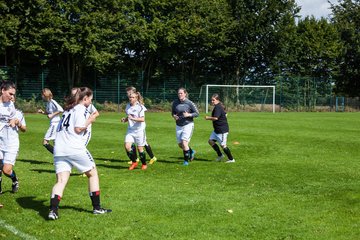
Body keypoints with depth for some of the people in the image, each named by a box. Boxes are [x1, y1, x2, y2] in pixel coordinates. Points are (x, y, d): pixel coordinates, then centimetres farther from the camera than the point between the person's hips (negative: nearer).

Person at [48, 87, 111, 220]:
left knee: (61, 181, -1)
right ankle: (96, 207, 16)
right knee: (93, 173, 13)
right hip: (75, 148, -7)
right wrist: (89, 121, 4)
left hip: (59, 150, 7)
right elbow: (78, 129, -11)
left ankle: (53, 210, -22)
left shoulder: (69, 108, 22)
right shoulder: (80, 108, -2)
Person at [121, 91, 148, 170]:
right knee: (127, 146, -11)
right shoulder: (128, 106, 8)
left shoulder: (140, 107, -11)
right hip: (130, 130, 5)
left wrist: (133, 118, -31)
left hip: (139, 130, -5)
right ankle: (134, 162, 10)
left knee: (140, 148, 1)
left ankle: (144, 164, 24)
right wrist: (125, 119, -1)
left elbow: (142, 119, -19)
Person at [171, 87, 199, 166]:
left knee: (184, 143, -16)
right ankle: (191, 152, 38)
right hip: (179, 126, 5)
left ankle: (186, 160, 1)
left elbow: (197, 113, -5)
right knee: (180, 145, 9)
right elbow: (173, 112, 15)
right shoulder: (175, 103, 1)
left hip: (188, 125, -5)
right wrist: (174, 116, -7)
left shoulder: (189, 103, -10)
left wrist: (189, 115, -20)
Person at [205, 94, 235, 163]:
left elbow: (215, 118, -29)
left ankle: (231, 159, 7)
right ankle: (220, 155, 18)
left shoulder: (217, 107, -19)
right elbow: (225, 115, 24)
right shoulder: (220, 106, 12)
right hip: (217, 130, 10)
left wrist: (208, 118, -12)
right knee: (211, 141, 11)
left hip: (222, 130, -10)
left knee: (223, 145, -3)